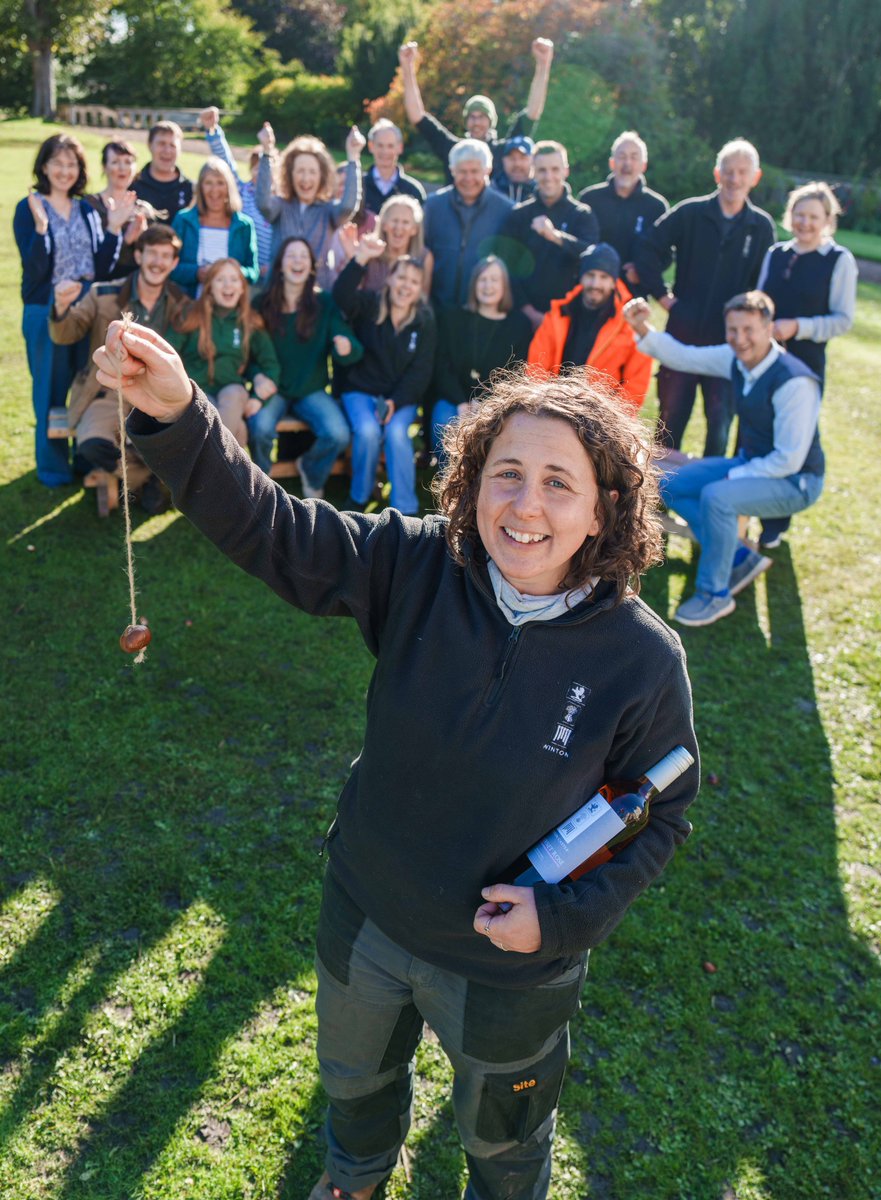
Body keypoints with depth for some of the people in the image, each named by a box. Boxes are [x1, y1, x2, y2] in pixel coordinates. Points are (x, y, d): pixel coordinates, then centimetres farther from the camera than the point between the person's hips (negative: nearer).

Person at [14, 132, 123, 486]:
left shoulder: (87, 210, 9)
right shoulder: (28, 208, -5)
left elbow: (101, 267, 4)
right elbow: (34, 268, -14)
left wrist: (113, 230, -8)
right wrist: (41, 227, -28)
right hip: (46, 311, -4)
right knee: (51, 390, 3)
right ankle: (53, 466, 16)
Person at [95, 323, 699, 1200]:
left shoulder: (642, 659, -24)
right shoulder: (417, 568, -20)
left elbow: (662, 815, -11)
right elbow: (263, 528, -26)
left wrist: (566, 915, -21)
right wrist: (173, 415, -41)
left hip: (508, 973, -3)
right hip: (366, 917, 3)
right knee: (353, 1076, 36)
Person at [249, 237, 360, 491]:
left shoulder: (325, 303, -2)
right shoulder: (262, 304, -2)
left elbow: (352, 348, -10)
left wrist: (346, 349, -35)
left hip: (312, 391, 1)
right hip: (273, 389, -1)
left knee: (338, 434, -25)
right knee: (261, 428, -32)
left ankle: (311, 470, 12)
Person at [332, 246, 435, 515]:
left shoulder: (424, 319, 3)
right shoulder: (369, 305, -1)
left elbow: (421, 370, -2)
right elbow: (341, 295, -23)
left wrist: (395, 401, -15)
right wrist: (361, 259, -36)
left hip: (402, 396, 1)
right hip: (360, 390, -1)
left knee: (396, 432, -29)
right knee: (368, 431, -30)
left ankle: (405, 509, -20)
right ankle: (359, 498, -6)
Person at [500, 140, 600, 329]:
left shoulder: (582, 215, 4)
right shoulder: (518, 216, 6)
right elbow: (508, 267, 1)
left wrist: (555, 235, -32)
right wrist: (529, 312, -9)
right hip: (526, 317, 1)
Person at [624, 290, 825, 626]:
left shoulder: (794, 382, -28)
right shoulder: (735, 359, -6)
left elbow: (790, 460, -26)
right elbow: (682, 356, 3)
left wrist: (732, 476, -20)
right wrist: (643, 328, -14)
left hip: (795, 482, -8)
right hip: (751, 463, 9)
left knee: (716, 496, -33)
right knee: (672, 485, 0)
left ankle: (714, 594, -14)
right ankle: (741, 559, 7)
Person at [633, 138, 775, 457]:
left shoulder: (762, 227, 4)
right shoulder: (690, 213, 0)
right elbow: (646, 248, -1)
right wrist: (662, 295, -3)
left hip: (730, 341, 0)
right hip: (683, 332, 0)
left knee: (720, 420, 1)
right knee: (671, 416, 8)